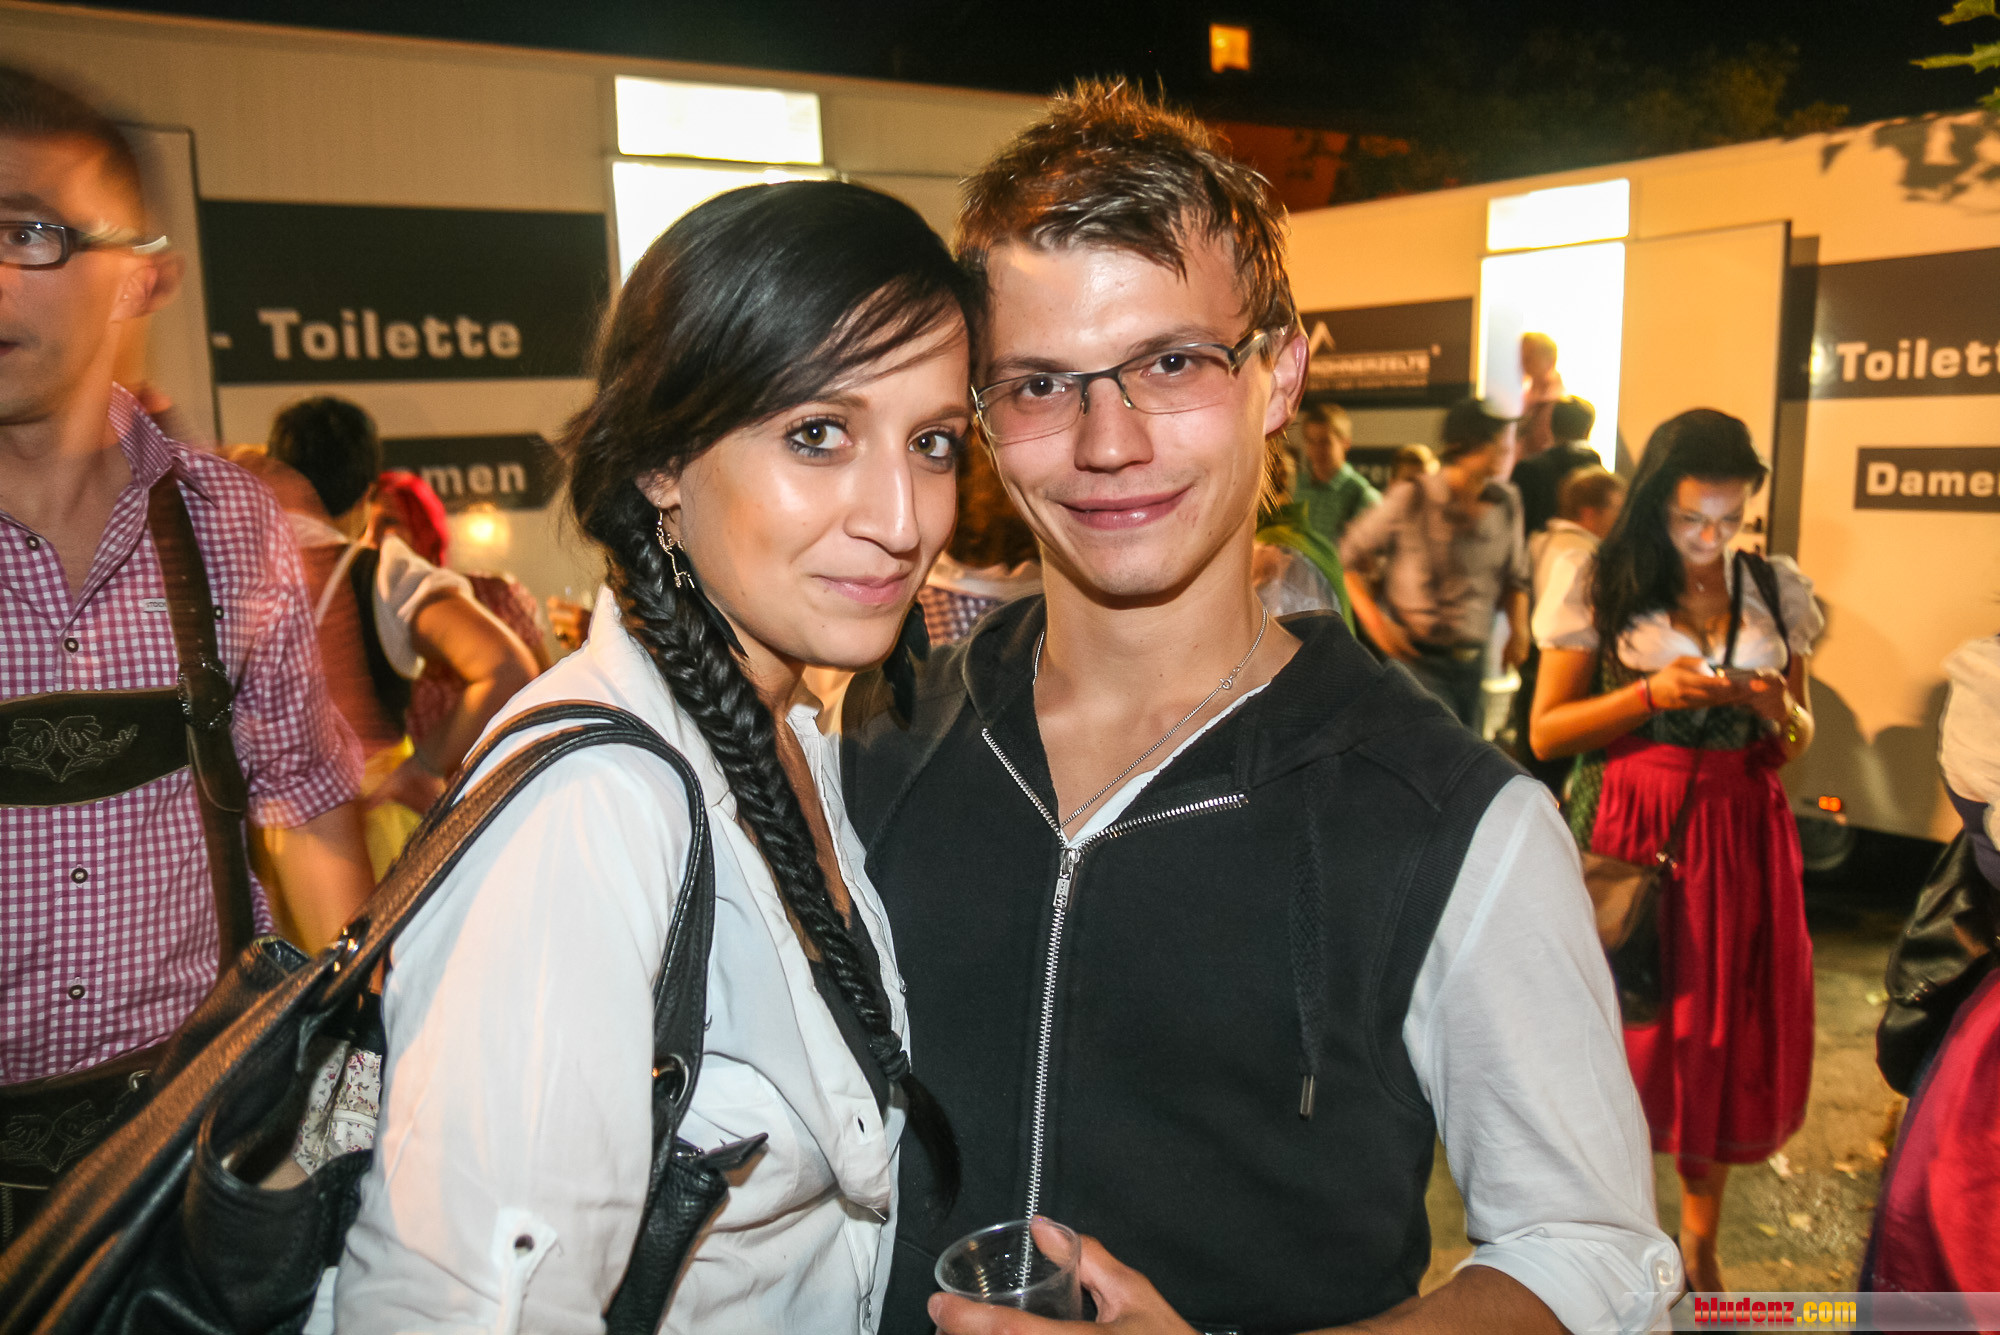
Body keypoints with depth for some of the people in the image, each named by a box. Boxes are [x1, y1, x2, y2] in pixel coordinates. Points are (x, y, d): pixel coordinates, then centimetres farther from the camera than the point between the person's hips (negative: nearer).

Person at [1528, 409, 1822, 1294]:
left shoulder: (1778, 591, 6)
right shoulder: (1602, 586, -3)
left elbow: (1799, 739, 15)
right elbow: (1546, 731, -3)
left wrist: (1778, 710, -8)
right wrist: (1650, 695, -16)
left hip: (1741, 839, 3)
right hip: (1626, 835, -3)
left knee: (1728, 1037, 9)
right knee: (1622, 1030, 3)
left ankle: (1700, 1239, 28)